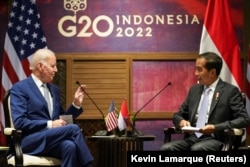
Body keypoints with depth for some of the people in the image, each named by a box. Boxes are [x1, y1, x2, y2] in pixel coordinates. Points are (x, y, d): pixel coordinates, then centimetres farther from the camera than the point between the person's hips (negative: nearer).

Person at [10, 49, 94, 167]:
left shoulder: (54, 89, 21)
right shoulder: (20, 88, -1)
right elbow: (19, 122, -12)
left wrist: (76, 104, 8)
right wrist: (49, 124, -16)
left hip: (53, 140, 6)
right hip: (31, 141, -6)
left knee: (70, 146, -32)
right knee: (73, 128, -27)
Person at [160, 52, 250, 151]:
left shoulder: (230, 91, 0)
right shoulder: (194, 90, 18)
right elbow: (178, 115, 23)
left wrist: (215, 128, -17)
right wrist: (182, 121, -3)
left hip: (214, 139, -5)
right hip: (192, 138, 5)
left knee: (197, 149, -38)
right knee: (165, 148, -23)